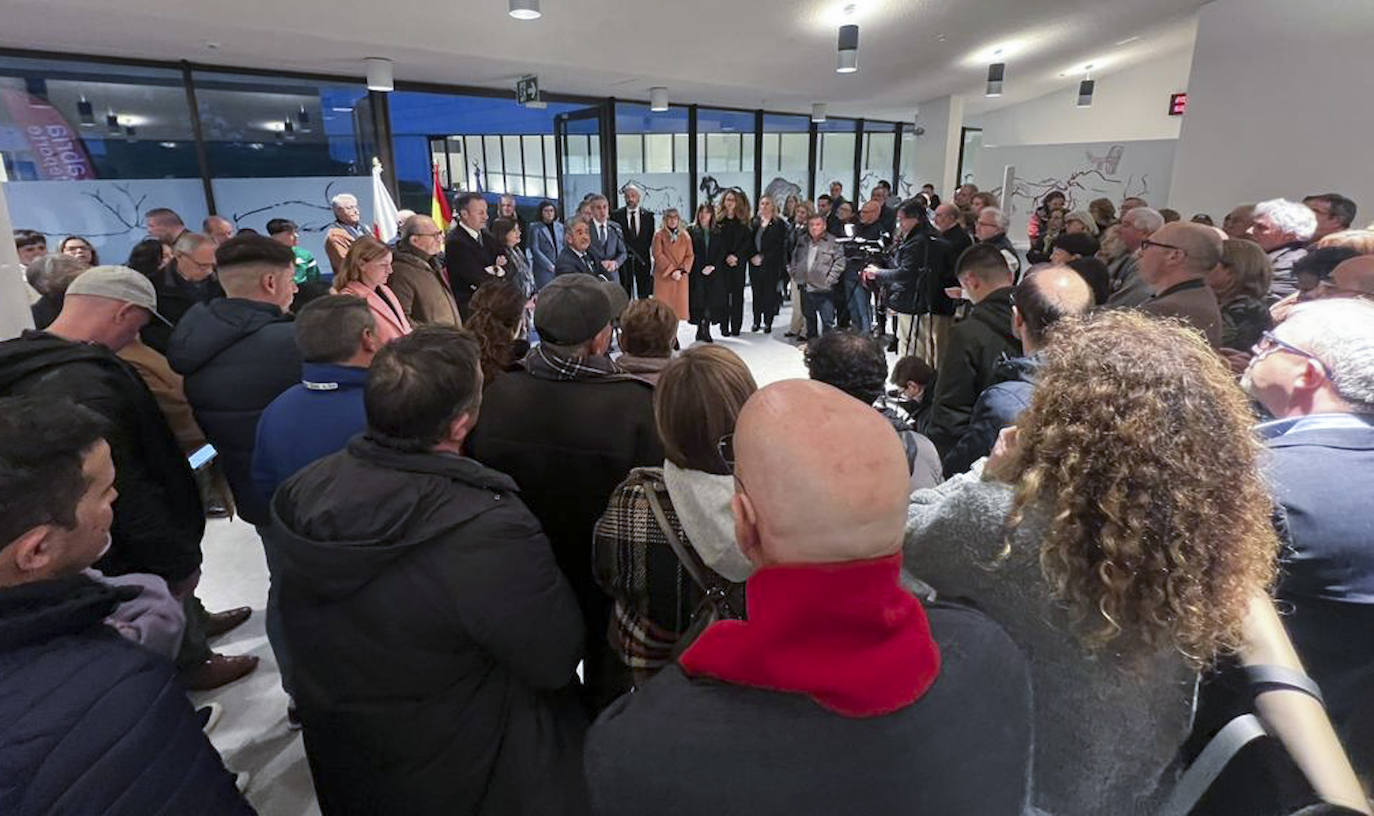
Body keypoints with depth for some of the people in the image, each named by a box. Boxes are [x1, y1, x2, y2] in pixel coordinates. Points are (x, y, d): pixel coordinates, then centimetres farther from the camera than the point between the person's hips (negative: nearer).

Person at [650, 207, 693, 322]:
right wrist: (671, 270, -14)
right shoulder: (659, 235, -1)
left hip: (681, 277, 3)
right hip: (663, 276, -3)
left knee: (677, 307, 2)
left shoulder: (685, 236, 9)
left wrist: (681, 270, -10)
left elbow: (690, 255, 5)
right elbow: (657, 254, -8)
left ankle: (674, 331, 8)